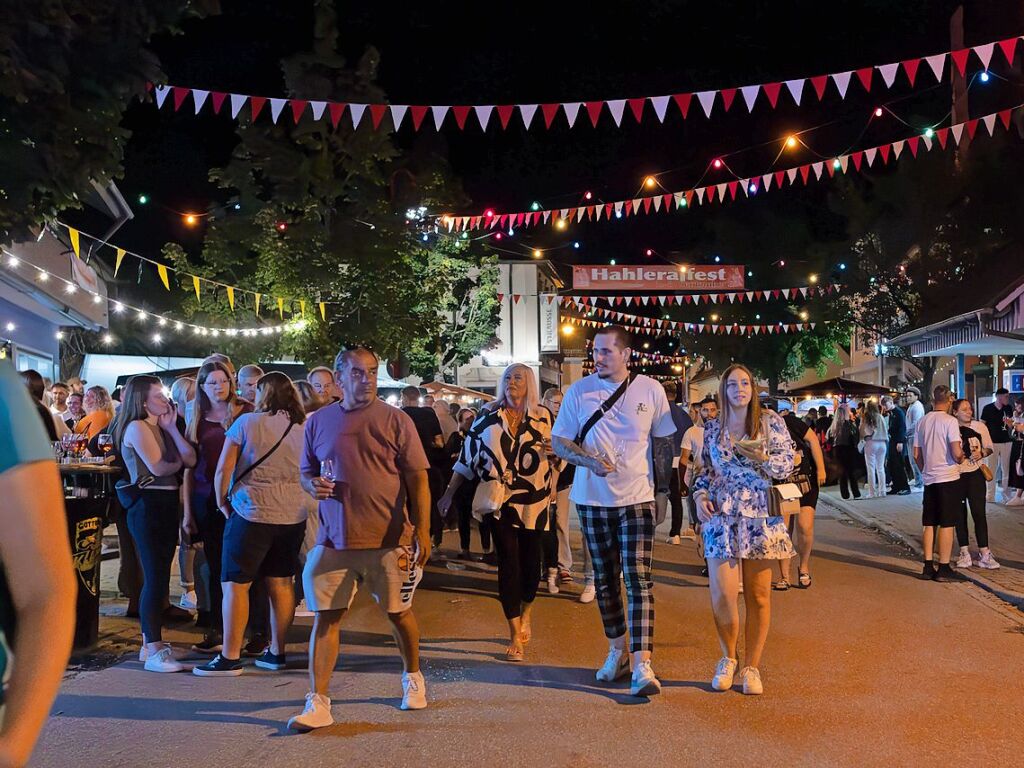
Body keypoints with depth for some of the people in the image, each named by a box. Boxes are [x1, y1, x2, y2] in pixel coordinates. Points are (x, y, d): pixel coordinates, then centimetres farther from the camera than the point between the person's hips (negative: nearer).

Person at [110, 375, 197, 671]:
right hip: (148, 506, -9)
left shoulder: (160, 427, 18)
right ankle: (154, 652, -5)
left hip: (166, 505, 9)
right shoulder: (136, 427, -7)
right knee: (155, 578, -9)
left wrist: (172, 428, 1)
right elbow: (157, 468, -17)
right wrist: (179, 462, 3)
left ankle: (151, 643, 21)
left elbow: (190, 459, 6)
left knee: (158, 577, 13)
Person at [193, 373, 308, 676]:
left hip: (251, 512, -5)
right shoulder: (304, 427, 5)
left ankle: (230, 657, 3)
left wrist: (222, 501, 6)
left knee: (235, 584, 2)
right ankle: (276, 652, 19)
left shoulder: (247, 422, -6)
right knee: (281, 583, 12)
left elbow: (223, 471, -7)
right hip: (293, 515, 5)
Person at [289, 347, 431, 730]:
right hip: (334, 539, 2)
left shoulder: (395, 421, -3)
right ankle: (318, 702, 10)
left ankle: (413, 677, 36)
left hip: (388, 539, -2)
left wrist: (423, 530, -10)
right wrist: (312, 484, -7)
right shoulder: (318, 421, 6)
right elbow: (306, 471, 18)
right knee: (326, 616, 1)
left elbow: (417, 479, -4)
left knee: (398, 611, 12)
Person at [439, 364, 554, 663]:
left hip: (534, 502, 1)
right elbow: (468, 456, 6)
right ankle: (515, 636, 5)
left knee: (531, 562, 8)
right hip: (500, 501, -1)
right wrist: (449, 494, 5)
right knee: (508, 564, -3)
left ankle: (525, 616, 36)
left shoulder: (543, 416, 4)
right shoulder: (488, 415, 3)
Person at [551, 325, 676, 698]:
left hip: (637, 499, -2)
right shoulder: (579, 391, -1)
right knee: (604, 579, 12)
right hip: (592, 499, 2)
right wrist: (590, 460, -18)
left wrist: (663, 491, 4)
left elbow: (663, 444, 6)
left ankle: (642, 665, -11)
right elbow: (559, 441, 1)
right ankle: (617, 651, 29)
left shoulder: (650, 390, -2)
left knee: (638, 578, -10)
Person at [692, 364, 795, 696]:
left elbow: (788, 464, 1)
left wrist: (760, 457, -16)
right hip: (721, 517, 1)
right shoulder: (713, 428, 9)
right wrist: (699, 495, -1)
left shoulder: (770, 421, 3)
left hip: (760, 517, -1)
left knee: (758, 595, 4)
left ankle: (751, 666, 19)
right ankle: (728, 658, 19)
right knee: (722, 596, -6)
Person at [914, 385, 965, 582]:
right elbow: (956, 453, -18)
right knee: (946, 525, 0)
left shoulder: (922, 422, 7)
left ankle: (928, 567, 13)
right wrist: (960, 460, 4)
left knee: (929, 525, 10)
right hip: (948, 477, -6)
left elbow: (916, 454, 10)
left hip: (929, 479, 6)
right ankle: (943, 569, 3)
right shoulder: (949, 421, -11)